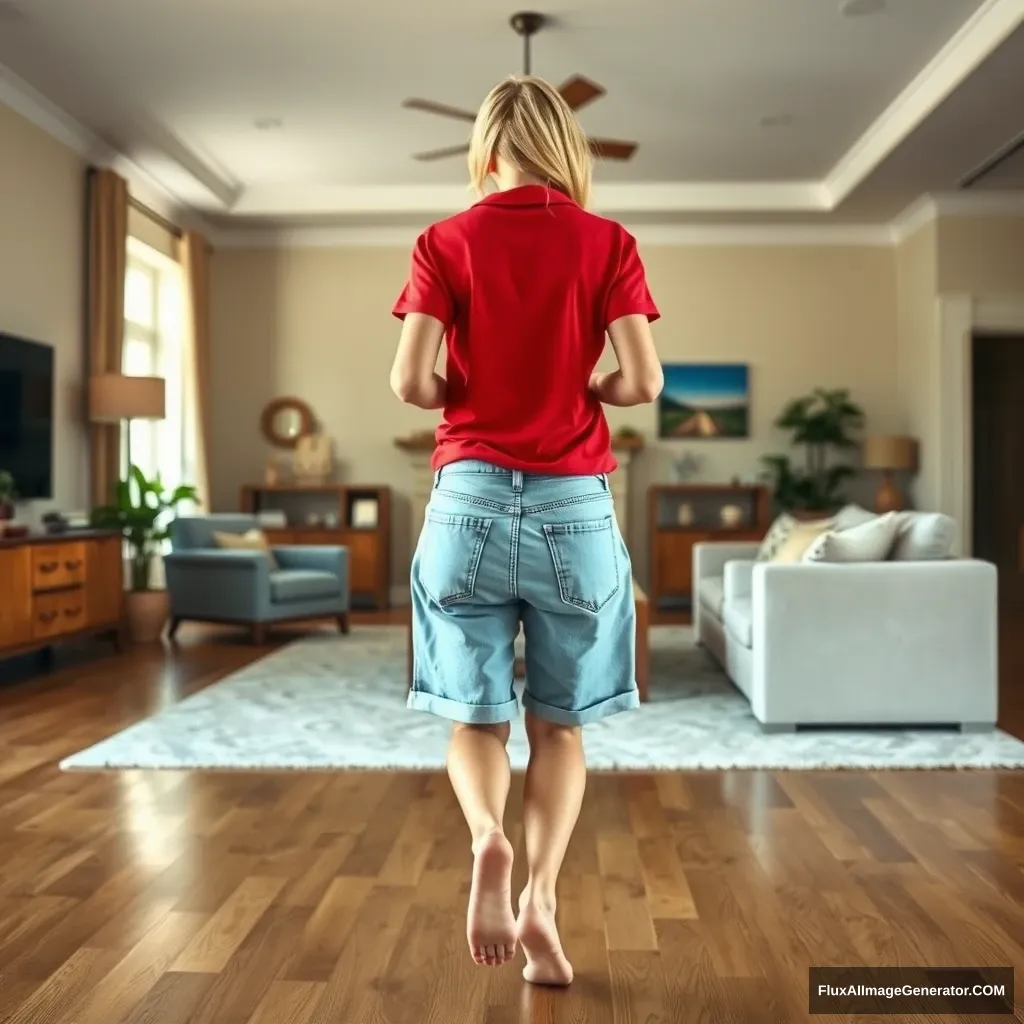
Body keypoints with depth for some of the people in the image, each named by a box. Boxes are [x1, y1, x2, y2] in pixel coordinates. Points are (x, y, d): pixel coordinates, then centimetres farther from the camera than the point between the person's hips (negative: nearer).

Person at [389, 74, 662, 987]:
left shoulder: (446, 242, 3)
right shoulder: (608, 242, 3)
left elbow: (411, 381, -6)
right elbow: (645, 380, -7)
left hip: (472, 499, 0)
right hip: (574, 505, 0)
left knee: (476, 715, 10)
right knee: (560, 722, 13)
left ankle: (487, 837, -16)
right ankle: (541, 897, 6)